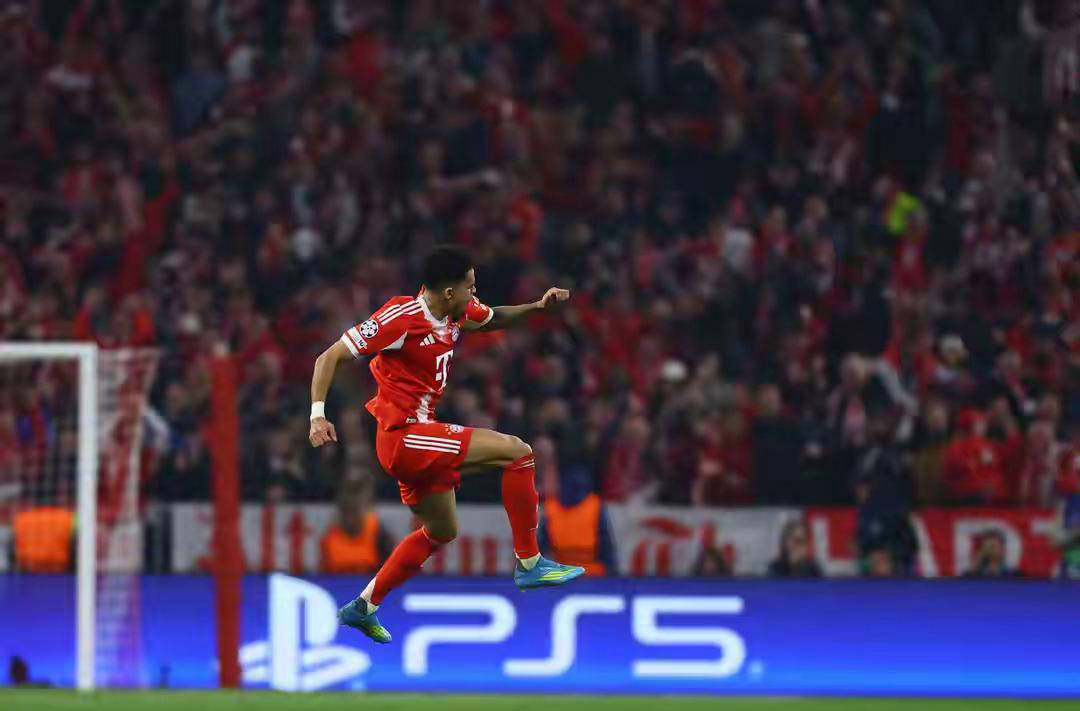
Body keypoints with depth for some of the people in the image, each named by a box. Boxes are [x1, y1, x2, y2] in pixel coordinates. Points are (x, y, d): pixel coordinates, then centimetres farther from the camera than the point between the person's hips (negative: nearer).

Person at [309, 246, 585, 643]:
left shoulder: (457, 313, 3)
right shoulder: (400, 317, -19)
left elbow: (494, 319, 27)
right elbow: (329, 358, -16)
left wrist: (537, 306, 8)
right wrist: (318, 414, -26)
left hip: (418, 439, 10)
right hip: (401, 435, -10)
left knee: (441, 531, 25)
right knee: (517, 452, -13)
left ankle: (363, 608, 30)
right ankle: (529, 563, -7)